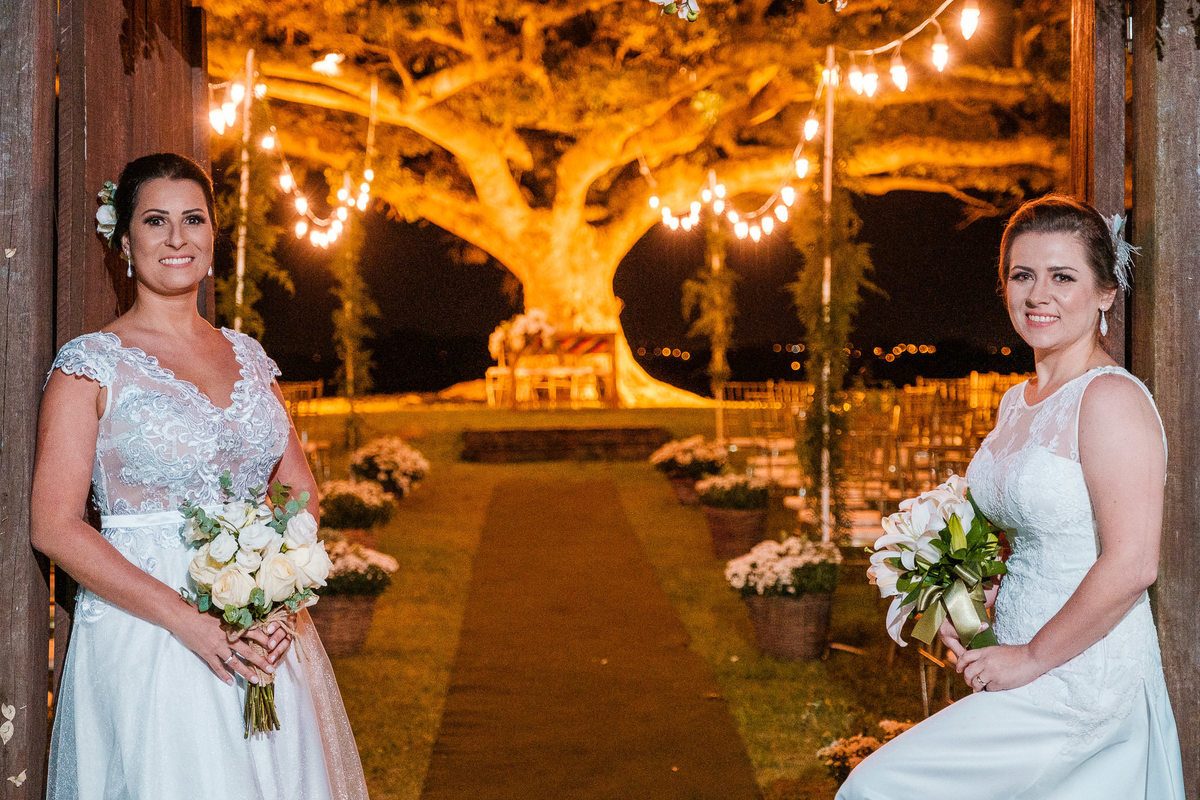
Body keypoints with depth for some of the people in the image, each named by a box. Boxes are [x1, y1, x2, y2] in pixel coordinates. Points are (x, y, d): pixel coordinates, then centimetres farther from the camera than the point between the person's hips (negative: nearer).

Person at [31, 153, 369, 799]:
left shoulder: (247, 357, 11)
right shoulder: (91, 364, -4)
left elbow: (300, 490, 11)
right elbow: (54, 526, -10)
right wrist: (184, 618, -18)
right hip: (144, 635, -4)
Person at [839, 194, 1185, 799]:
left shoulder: (1112, 399, -17)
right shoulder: (1016, 402, 11)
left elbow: (1131, 565, -23)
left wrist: (1032, 657, -15)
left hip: (1081, 679, -8)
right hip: (1028, 671, 8)